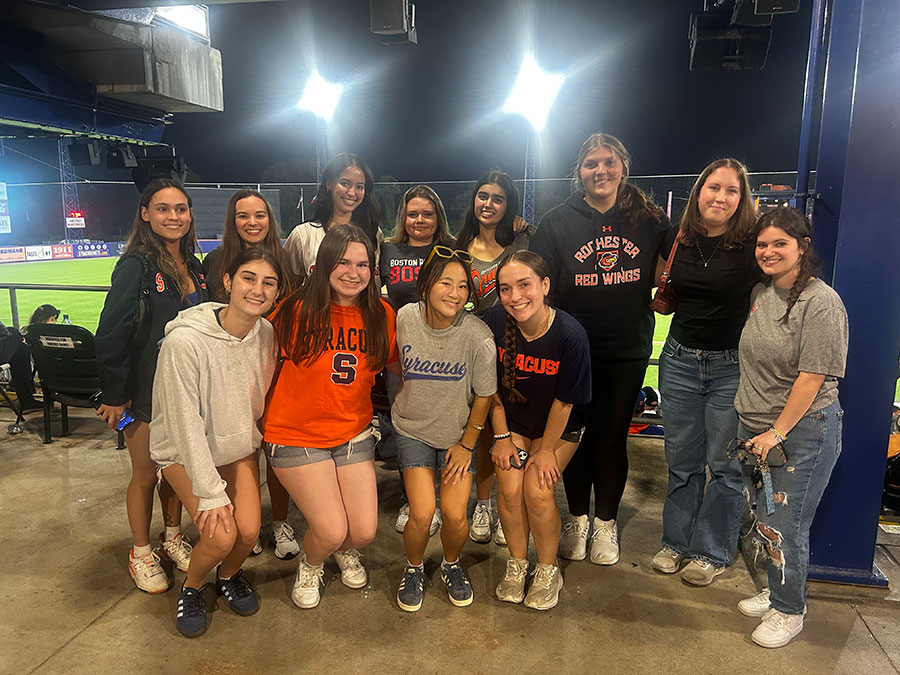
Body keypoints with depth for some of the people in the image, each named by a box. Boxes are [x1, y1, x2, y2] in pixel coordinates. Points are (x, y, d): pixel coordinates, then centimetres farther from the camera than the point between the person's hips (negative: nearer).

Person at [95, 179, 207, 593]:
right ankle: (141, 554, 29)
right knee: (145, 475, 9)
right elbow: (111, 334, -16)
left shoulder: (194, 266, 6)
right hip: (145, 392, -5)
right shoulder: (136, 265, -14)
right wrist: (113, 395, -15)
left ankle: (172, 538, 38)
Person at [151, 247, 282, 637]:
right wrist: (210, 493, -21)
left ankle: (229, 575, 26)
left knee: (249, 530, -9)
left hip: (238, 444, 4)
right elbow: (185, 421, -24)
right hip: (186, 451, -4)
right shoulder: (185, 340, -29)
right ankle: (190, 589, 17)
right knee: (221, 534, -17)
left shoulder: (267, 334, -12)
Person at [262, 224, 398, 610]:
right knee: (331, 531, -9)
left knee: (363, 532, 0)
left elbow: (393, 366, 11)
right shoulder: (297, 311, -13)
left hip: (354, 434, 3)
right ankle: (310, 566, 29)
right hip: (296, 436, -3)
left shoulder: (381, 315, -3)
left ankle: (345, 551, 39)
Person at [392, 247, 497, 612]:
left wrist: (466, 445, -2)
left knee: (455, 514, -9)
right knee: (422, 514, -11)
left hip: (459, 433, 0)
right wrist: (407, 403, 8)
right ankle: (414, 568, 22)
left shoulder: (477, 335, -21)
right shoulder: (404, 319, -16)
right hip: (413, 429, 1)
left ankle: (451, 565, 26)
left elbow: (483, 396, -8)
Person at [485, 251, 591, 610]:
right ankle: (517, 563, 15)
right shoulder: (495, 322, -21)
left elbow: (564, 401, -16)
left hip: (558, 426, -2)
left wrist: (547, 449, -8)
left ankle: (548, 570, 13)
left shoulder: (570, 335, -28)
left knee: (537, 490, -13)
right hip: (512, 420, 2)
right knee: (510, 486, -11)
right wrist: (501, 437, -3)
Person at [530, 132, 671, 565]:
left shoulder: (650, 220, 3)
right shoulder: (558, 222, -1)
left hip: (627, 352, 1)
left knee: (613, 437, 10)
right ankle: (576, 518, 30)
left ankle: (605, 523, 29)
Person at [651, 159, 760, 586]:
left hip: (732, 366, -3)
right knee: (681, 460, 13)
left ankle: (711, 552, 24)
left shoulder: (752, 244, -8)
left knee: (724, 464, 7)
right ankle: (677, 541, 30)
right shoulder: (677, 241, 4)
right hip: (679, 360, 4)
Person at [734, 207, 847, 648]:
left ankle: (789, 611, 21)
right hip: (755, 428, 7)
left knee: (784, 527, 0)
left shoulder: (821, 302, -16)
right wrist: (757, 428, 14)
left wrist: (778, 432, -16)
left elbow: (813, 377, -18)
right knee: (764, 519, 16)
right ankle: (775, 592, 36)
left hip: (804, 431, -7)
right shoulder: (760, 293, 7)